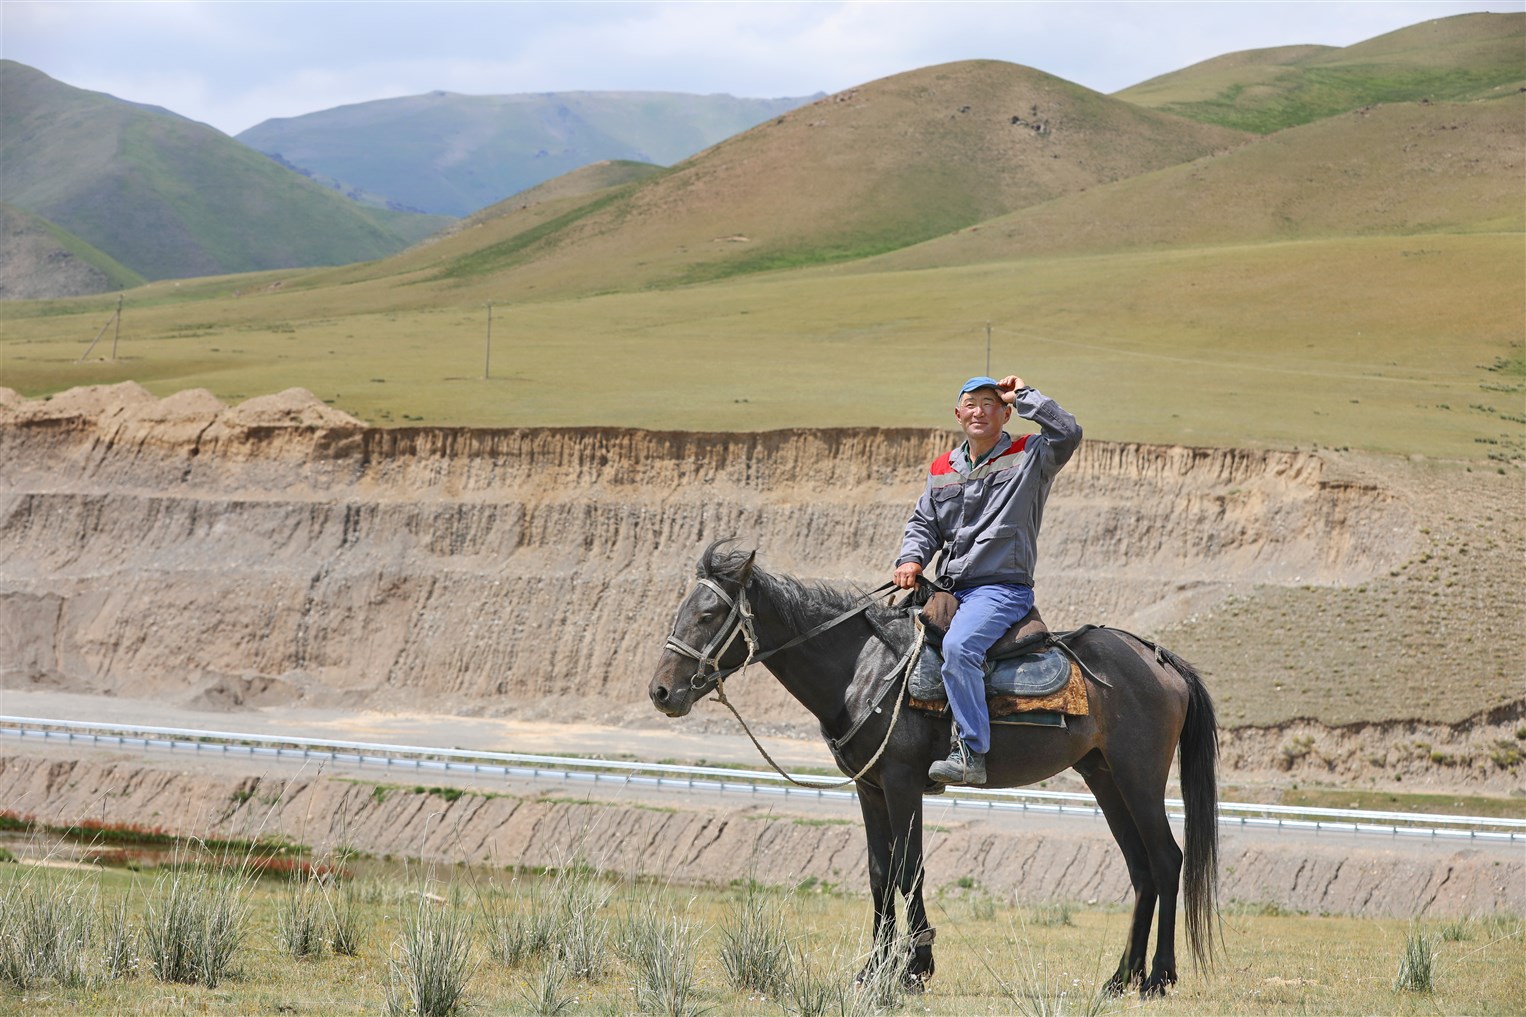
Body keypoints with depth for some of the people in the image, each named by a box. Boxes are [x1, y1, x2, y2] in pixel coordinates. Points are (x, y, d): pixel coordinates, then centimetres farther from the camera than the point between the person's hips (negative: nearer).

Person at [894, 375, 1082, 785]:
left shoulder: (1029, 457, 0)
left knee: (958, 646, -33)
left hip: (1003, 588, -8)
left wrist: (1023, 395, -8)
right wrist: (912, 558, 0)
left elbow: (1068, 432, -18)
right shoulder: (942, 470, 17)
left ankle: (971, 753, -34)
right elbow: (924, 523, 21)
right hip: (951, 590, 8)